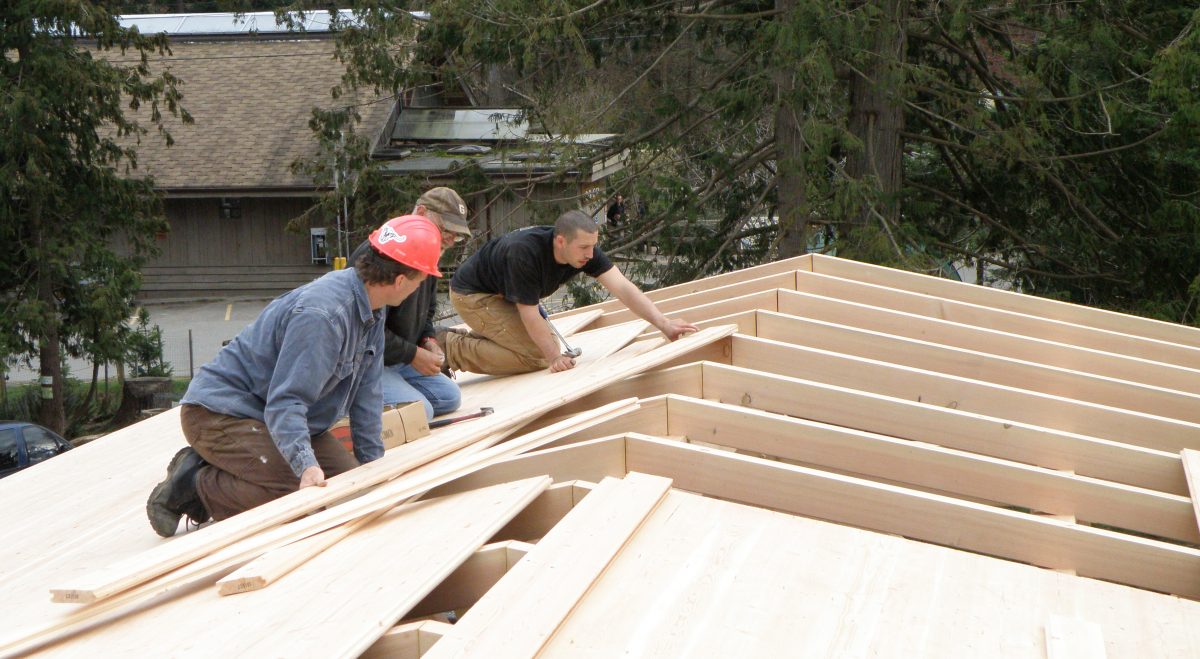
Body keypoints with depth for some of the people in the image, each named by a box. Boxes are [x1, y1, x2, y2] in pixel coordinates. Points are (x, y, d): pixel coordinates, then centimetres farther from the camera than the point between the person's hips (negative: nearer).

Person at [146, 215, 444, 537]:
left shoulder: (371, 311, 2)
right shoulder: (322, 314, -29)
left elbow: (365, 393, 9)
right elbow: (285, 401, -33)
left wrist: (373, 464, 10)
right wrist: (306, 465, -46)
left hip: (282, 415, 10)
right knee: (305, 491, -28)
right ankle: (194, 485, -8)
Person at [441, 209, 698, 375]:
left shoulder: (584, 250, -17)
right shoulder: (525, 253, -37)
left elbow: (623, 288, -21)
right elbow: (529, 313, -29)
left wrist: (663, 323, -30)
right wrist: (555, 357, -26)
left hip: (500, 294, 8)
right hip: (472, 295, -8)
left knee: (547, 347, 8)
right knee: (536, 355, -17)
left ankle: (469, 340, 16)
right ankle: (453, 350, -7)